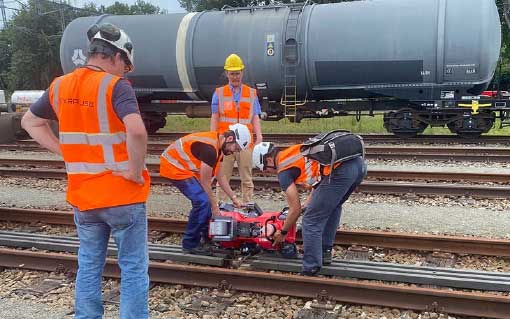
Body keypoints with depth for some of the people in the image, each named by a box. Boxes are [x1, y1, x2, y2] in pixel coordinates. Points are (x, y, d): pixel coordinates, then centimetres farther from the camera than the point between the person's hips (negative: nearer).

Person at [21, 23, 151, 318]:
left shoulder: (60, 86, 4)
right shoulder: (115, 86, -16)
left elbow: (30, 122, 18)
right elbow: (136, 131, -32)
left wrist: (65, 151, 10)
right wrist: (136, 171, -18)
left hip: (82, 195, 6)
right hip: (123, 195, -6)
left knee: (89, 266, 19)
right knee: (134, 268, 7)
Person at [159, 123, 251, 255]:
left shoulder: (218, 145, 5)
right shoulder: (210, 148, -26)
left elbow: (220, 176, 14)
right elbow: (205, 182, -19)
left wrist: (234, 198, 13)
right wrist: (215, 207, -9)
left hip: (183, 166, 10)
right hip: (173, 166, -10)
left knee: (204, 200, 10)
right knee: (202, 201, -16)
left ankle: (203, 237, 22)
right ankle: (190, 244, -5)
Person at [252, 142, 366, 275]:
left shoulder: (284, 171, 7)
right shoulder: (295, 152, 30)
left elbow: (295, 210, 10)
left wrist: (282, 232, 25)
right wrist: (308, 203, 43)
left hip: (340, 170, -9)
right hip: (359, 163, 9)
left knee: (311, 221, 3)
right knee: (332, 206, 31)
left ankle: (310, 270, 8)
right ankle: (325, 252, 37)